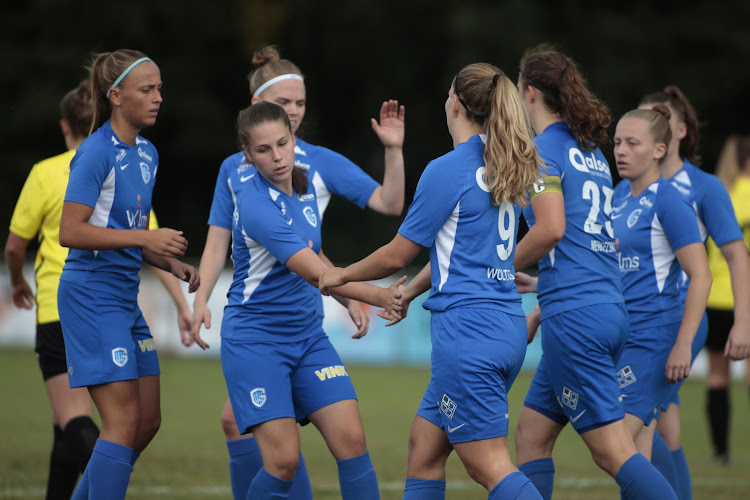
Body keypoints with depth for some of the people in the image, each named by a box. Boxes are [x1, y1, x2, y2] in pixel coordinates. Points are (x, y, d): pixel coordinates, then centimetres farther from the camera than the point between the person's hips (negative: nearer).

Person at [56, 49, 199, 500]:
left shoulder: (147, 154, 13)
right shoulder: (98, 152, -13)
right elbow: (70, 232, -19)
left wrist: (172, 263, 4)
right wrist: (145, 237, -23)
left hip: (125, 296, 9)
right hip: (92, 292, -9)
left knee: (148, 421, 9)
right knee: (125, 420, -14)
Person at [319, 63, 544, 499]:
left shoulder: (447, 170, -11)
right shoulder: (507, 168, 13)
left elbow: (397, 255, -3)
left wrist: (341, 276, 15)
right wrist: (409, 293, 33)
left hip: (466, 326, -9)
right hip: (507, 327, 9)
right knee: (425, 446, 16)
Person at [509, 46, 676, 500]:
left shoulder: (544, 148, -6)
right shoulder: (591, 151, 19)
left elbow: (551, 229, -18)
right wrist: (542, 287, 29)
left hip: (574, 316, -9)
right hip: (611, 307, 9)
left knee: (612, 450, -10)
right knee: (533, 432, 14)